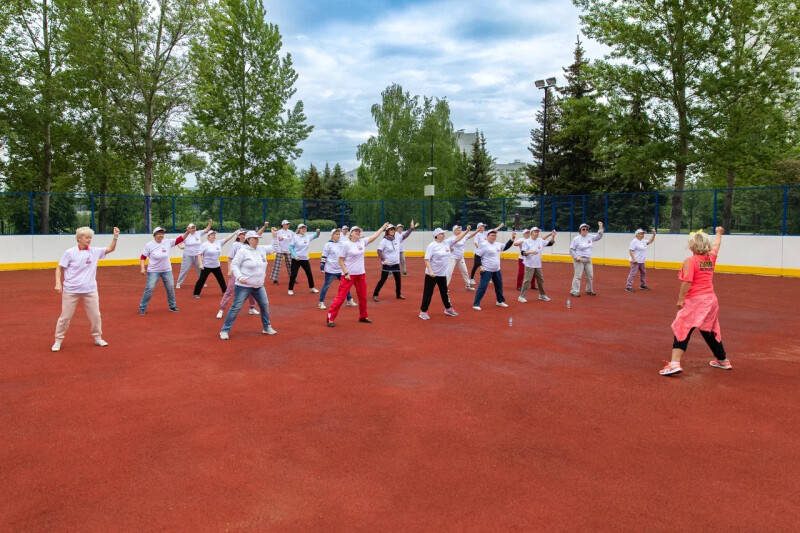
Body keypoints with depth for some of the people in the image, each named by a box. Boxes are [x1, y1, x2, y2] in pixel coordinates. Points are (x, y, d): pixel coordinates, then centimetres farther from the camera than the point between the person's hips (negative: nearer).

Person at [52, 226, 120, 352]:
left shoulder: (95, 251, 2)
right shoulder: (70, 253, -7)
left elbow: (111, 249, 8)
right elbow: (59, 268, -1)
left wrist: (115, 237, -7)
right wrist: (58, 283, -11)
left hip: (90, 290, 3)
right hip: (71, 291, -3)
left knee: (95, 315, 7)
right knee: (65, 316, 4)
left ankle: (98, 338, 23)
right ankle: (58, 341, 17)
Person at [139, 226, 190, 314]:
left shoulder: (167, 242, -6)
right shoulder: (149, 245, -12)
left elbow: (179, 239, -8)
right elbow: (143, 257, -5)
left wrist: (187, 232, -22)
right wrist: (142, 268, -14)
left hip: (167, 270, 3)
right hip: (153, 271, -3)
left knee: (171, 288, 9)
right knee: (149, 289, -8)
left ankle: (172, 306, 26)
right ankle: (142, 307, 6)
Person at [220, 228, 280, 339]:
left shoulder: (262, 249, 6)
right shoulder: (243, 251, -13)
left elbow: (273, 249, 20)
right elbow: (234, 265, -13)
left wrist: (274, 236, 7)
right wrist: (240, 277, -25)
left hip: (259, 286, 7)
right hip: (244, 286, -7)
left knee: (265, 305, 10)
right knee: (236, 307, -4)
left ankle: (267, 327, 28)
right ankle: (225, 330, 5)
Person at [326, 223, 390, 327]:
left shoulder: (362, 242, 4)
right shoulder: (346, 245, -11)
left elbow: (374, 236, 14)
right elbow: (341, 261, -9)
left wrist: (383, 227, 15)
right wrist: (346, 273, -16)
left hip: (361, 274, 6)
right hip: (349, 275, -6)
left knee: (363, 297, 16)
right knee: (341, 297, -7)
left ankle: (363, 316, 33)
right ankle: (330, 318, -3)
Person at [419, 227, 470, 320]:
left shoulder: (447, 242, 4)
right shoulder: (431, 246, -14)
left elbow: (458, 238, 8)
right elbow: (427, 259, -17)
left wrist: (467, 231, -2)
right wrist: (430, 271, -26)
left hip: (442, 274, 6)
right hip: (432, 274, -6)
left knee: (444, 292, 20)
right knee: (428, 293, 0)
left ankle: (448, 309, 35)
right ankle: (423, 311, 9)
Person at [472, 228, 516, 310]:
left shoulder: (497, 244, 9)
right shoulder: (484, 245, -14)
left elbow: (506, 247, 21)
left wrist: (512, 239, 8)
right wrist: (480, 266, -21)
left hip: (497, 270, 8)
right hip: (487, 270, -8)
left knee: (499, 286, 19)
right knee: (482, 287, -10)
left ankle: (500, 301, 38)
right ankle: (476, 304, -5)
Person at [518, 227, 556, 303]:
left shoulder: (540, 241, 7)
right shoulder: (527, 241, -7)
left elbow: (550, 243, 13)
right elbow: (523, 253, -12)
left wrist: (553, 236, -2)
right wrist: (531, 252, -27)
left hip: (538, 265, 6)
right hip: (529, 265, -6)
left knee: (541, 280, 14)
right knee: (527, 280, -9)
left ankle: (542, 295, 29)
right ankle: (521, 296, -5)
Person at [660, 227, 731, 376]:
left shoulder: (689, 261, -11)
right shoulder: (711, 259, 9)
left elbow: (687, 282, -21)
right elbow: (716, 246, 30)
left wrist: (681, 299, -16)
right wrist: (718, 234, 48)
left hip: (694, 301, -7)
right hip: (711, 300, 7)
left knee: (681, 329, -9)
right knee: (710, 331, 23)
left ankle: (674, 363, -23)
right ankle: (722, 360, 39)